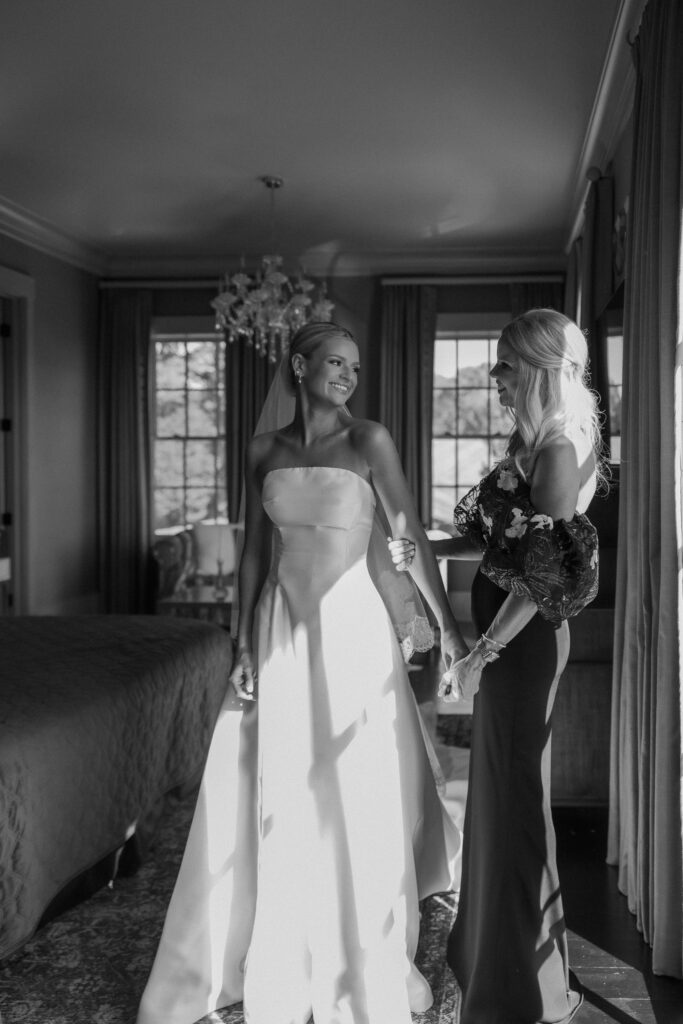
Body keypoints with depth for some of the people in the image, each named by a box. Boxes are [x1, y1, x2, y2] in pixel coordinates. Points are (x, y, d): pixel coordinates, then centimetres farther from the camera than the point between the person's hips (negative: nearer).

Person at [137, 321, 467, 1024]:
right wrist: (243, 645, 3)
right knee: (277, 805, 10)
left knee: (356, 801, 4)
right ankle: (275, 967, 30)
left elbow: (412, 537, -7)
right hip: (281, 630, 3)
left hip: (351, 629, -3)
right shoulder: (264, 451, 5)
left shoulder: (367, 441, -5)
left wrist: (447, 626, -10)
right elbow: (253, 552, 7)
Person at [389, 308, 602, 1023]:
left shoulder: (559, 453, -18)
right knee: (500, 790, 19)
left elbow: (542, 578, -21)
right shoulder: (528, 442, 9)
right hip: (506, 634, 9)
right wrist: (418, 549, 9)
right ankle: (492, 952, 38)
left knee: (513, 796, 3)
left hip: (523, 640, -9)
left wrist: (477, 658, -19)